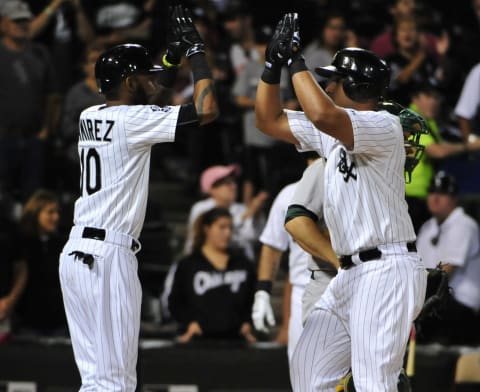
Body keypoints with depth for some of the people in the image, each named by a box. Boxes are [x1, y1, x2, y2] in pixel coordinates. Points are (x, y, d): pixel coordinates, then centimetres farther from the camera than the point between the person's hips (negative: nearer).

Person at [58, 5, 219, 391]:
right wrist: (196, 48, -4)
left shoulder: (89, 117, 13)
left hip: (76, 253, 9)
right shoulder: (133, 120, -10)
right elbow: (207, 110, -15)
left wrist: (173, 55, 26)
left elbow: (143, 95, 34)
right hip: (109, 257, -9)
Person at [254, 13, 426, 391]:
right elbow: (269, 120, 20)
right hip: (350, 273, 10)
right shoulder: (331, 133, 15)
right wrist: (274, 63, 7)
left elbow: (323, 115, -31)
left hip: (386, 271, -10)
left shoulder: (384, 125, -13)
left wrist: (296, 60, -20)